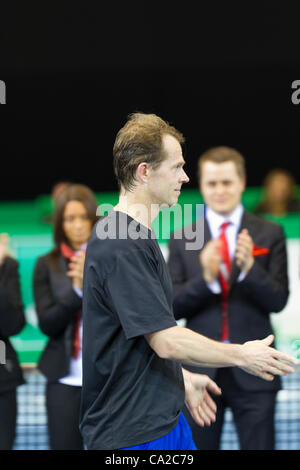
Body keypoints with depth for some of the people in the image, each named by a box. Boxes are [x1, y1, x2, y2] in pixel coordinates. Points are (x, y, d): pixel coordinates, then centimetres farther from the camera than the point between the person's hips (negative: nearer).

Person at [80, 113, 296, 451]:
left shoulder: (138, 238, 12)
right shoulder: (120, 247, -22)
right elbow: (166, 341, -24)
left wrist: (183, 378, 22)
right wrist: (242, 356, -13)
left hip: (164, 420, 10)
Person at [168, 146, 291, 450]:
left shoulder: (270, 235, 3)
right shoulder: (182, 240, 6)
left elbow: (278, 300, -4)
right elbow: (172, 307, -1)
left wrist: (249, 267, -22)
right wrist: (205, 277, -18)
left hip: (251, 372, -1)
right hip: (200, 372, 1)